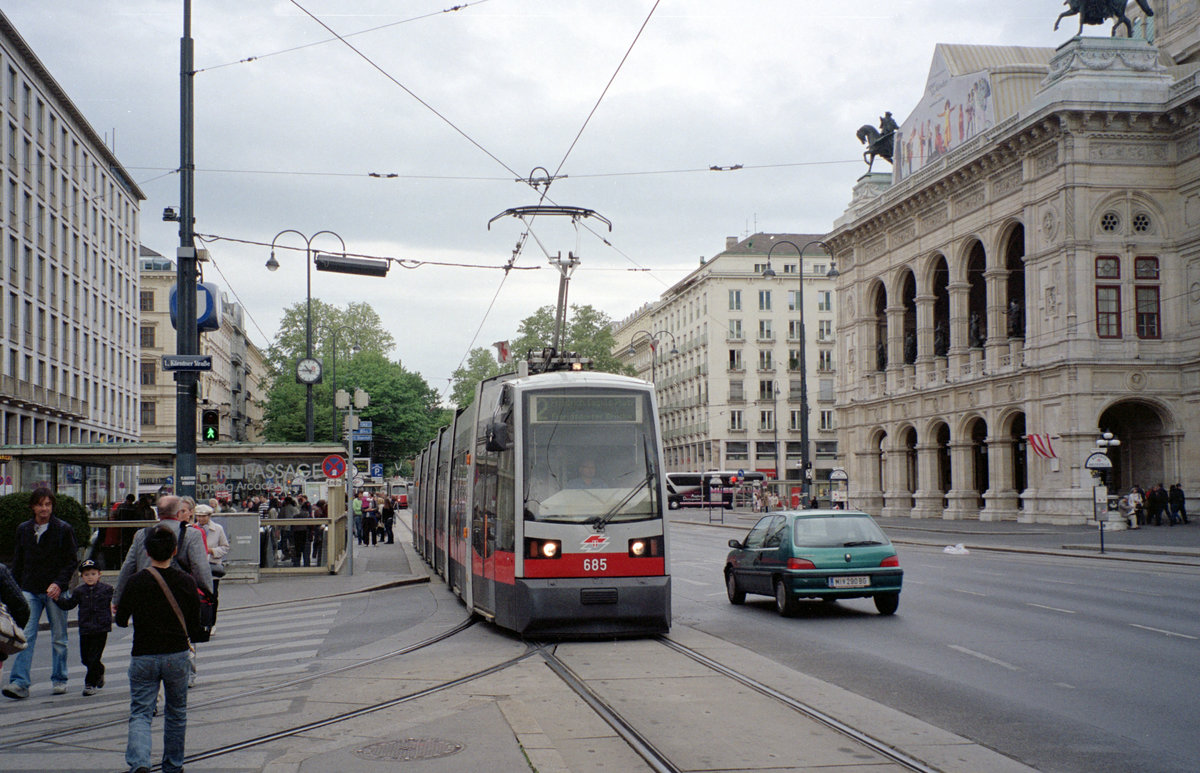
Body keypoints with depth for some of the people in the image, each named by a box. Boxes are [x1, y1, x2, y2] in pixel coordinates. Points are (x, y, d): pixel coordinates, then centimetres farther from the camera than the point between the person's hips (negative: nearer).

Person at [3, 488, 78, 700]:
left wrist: (59, 584, -17)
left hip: (55, 590, -2)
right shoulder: (23, 529, 8)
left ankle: (59, 680, 19)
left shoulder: (63, 529, -2)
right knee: (25, 636, -9)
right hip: (30, 590, 2)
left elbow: (72, 561, -4)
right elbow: (18, 562, 14)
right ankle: (19, 683, -14)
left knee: (58, 638, 7)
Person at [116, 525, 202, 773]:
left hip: (143, 657, -2)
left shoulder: (136, 582, -9)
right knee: (176, 713, 19)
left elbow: (121, 620, 2)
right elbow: (195, 625, 2)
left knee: (140, 713, 2)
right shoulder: (186, 581, -5)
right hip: (177, 655, 2)